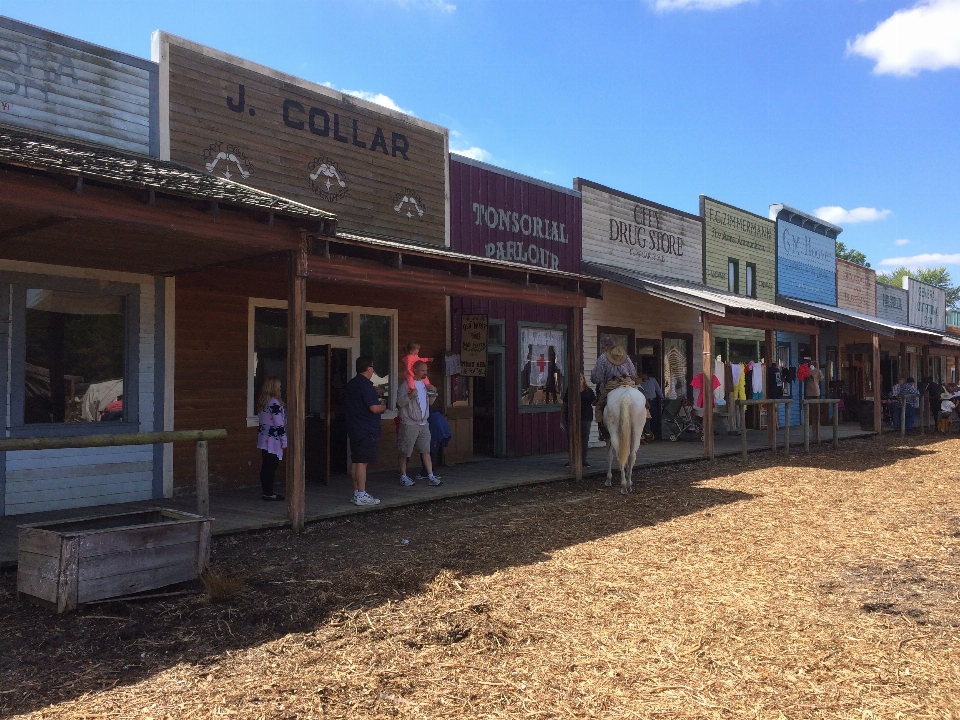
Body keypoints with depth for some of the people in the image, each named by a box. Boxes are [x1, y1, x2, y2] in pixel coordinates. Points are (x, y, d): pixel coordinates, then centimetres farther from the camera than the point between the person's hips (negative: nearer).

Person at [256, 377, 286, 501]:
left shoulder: (262, 401, 12)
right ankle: (269, 493, -1)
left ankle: (265, 491, 17)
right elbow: (279, 424, -18)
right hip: (273, 440, -9)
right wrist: (284, 441, -12)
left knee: (265, 466, 12)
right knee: (271, 466, -4)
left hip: (264, 439, 9)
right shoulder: (274, 403, -16)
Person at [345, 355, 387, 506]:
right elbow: (374, 408, -21)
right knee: (362, 462, -7)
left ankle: (356, 493, 17)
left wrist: (375, 395, 20)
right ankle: (361, 496, -4)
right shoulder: (365, 385, -16)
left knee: (355, 461, 11)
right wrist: (383, 407, -1)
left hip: (354, 429, 9)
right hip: (367, 431, -9)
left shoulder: (351, 384, 13)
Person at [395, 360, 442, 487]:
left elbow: (429, 402, 22)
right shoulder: (406, 385, -7)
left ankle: (430, 476, 6)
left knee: (426, 451, 5)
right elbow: (400, 402, -13)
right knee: (404, 452, 2)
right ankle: (403, 476, 13)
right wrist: (410, 395, -26)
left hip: (424, 423, 6)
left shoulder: (425, 384, 15)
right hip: (409, 424, -6)